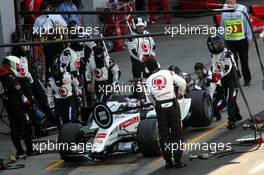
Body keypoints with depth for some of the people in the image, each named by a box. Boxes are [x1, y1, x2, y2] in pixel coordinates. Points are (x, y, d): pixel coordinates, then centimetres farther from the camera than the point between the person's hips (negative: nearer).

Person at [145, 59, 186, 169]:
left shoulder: (149, 80, 4)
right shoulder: (168, 73, 0)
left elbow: (149, 96, 1)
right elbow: (182, 82, -7)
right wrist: (180, 94, 11)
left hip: (160, 107, 1)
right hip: (172, 104, -1)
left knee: (164, 135, 11)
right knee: (176, 133, 5)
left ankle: (168, 161, 11)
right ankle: (177, 160, 2)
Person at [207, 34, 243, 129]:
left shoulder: (227, 53, -22)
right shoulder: (213, 55, 5)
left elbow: (228, 68, -28)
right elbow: (213, 67, 11)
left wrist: (219, 75, -38)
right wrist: (213, 76, -7)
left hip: (232, 77, -8)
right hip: (223, 79, 8)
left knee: (230, 100, -13)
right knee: (227, 99, 16)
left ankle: (232, 121, -12)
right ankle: (237, 115, 35)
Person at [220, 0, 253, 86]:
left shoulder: (242, 9, -7)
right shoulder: (224, 10, 1)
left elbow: (247, 23, -2)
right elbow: (222, 25, 9)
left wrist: (249, 38, -2)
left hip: (242, 40, -2)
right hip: (229, 40, 2)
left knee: (244, 60, 5)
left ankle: (247, 79, 18)